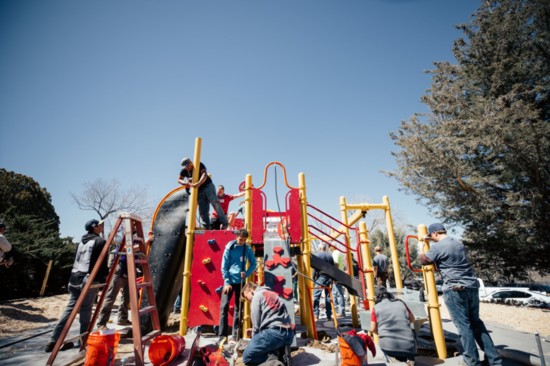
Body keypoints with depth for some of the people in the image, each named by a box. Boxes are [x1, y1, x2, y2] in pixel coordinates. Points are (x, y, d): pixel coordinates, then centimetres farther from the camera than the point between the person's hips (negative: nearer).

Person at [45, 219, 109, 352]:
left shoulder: (82, 241, 18)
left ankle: (54, 340, 10)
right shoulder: (100, 241, -6)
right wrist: (103, 280, 4)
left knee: (70, 308, 10)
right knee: (86, 310, 1)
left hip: (74, 278, 7)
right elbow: (102, 264, -9)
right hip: (89, 280, -7)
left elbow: (77, 261, 19)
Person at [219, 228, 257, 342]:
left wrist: (247, 273, -10)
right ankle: (222, 335, 6)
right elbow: (224, 266, -5)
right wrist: (227, 282, -10)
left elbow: (253, 264, 8)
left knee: (238, 308, 9)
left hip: (241, 282, 2)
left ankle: (236, 335, 18)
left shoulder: (248, 249, 0)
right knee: (224, 307, -4)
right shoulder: (229, 248, -6)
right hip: (229, 281, -2)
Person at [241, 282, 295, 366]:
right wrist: (254, 331, 23)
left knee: (247, 357, 4)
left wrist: (254, 338, 16)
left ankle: (274, 356, -10)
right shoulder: (272, 294, 27)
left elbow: (256, 323, 0)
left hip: (274, 333, -8)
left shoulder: (257, 296, 2)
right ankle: (280, 354, 4)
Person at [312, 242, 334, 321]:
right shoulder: (330, 255, 9)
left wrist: (313, 277, -5)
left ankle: (315, 315, -10)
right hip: (329, 278, 5)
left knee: (316, 296, -4)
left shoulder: (318, 254, -5)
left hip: (320, 277, -5)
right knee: (328, 296, 11)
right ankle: (329, 315, 15)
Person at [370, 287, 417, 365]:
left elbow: (373, 329, 6)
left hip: (388, 347, -1)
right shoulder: (401, 303, 12)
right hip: (408, 346, 1)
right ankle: (410, 358, 10)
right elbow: (412, 320, 25)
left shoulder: (376, 308, 7)